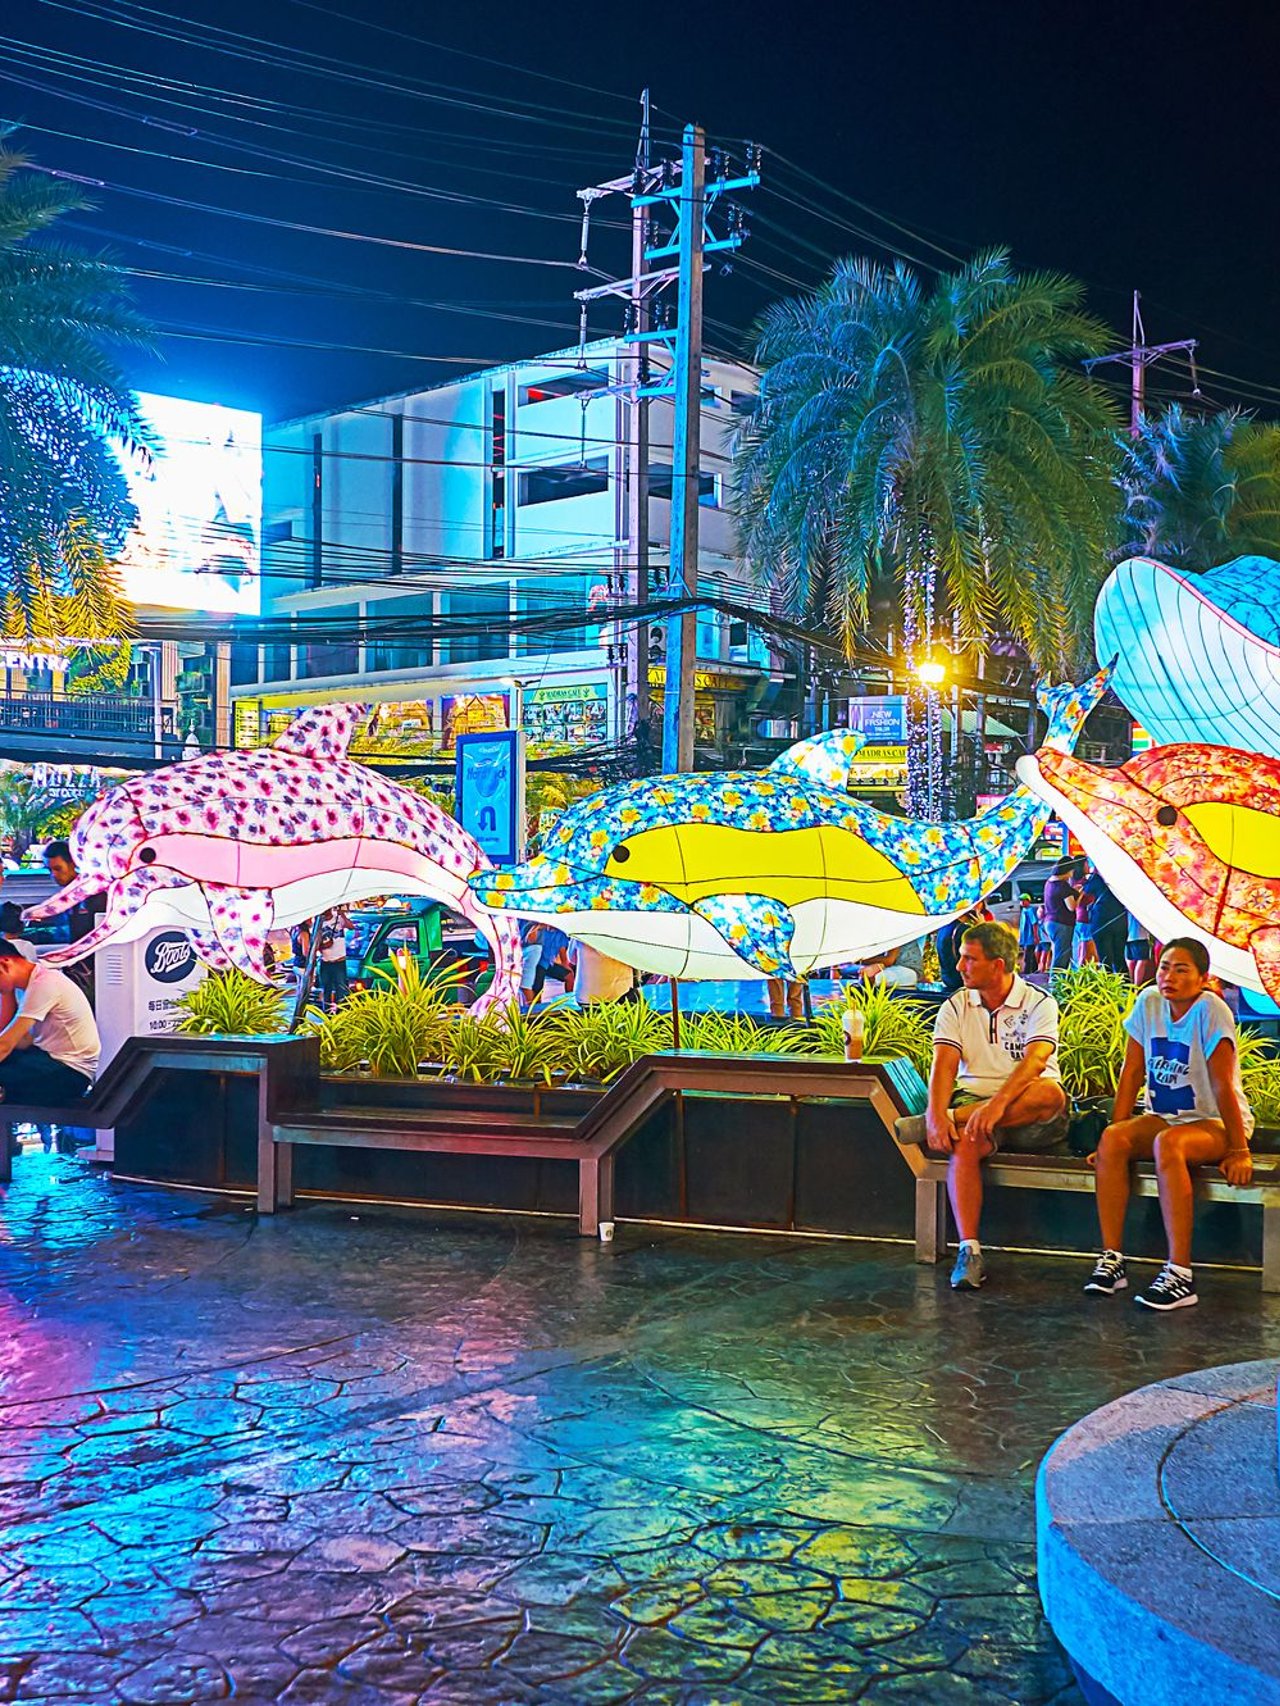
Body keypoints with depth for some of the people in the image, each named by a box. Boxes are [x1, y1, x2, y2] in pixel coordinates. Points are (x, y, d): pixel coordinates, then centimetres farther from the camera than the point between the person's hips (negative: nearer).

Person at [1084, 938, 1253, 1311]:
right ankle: (1112, 1259, -21)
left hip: (1216, 1123, -5)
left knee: (1168, 1143, -36)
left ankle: (1180, 1274, -35)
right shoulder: (1149, 1003, -1)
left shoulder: (1211, 1011, -17)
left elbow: (1222, 1086, -19)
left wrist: (1238, 1151, -18)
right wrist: (1115, 1131, -3)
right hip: (1164, 1117, 5)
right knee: (1112, 1140, -24)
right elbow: (1132, 1072, 2)